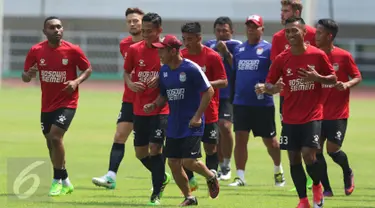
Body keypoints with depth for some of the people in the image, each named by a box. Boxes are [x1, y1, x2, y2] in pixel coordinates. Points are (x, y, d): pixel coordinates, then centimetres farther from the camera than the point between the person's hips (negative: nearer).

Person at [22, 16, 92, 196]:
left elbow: (88, 69, 1)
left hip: (67, 102, -4)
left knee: (55, 137, -20)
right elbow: (25, 77, 1)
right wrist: (29, 74, -23)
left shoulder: (73, 50, -10)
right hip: (47, 105, 4)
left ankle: (58, 181, -8)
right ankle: (65, 182, 28)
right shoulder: (36, 51, -4)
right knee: (50, 143, 11)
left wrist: (77, 81, -17)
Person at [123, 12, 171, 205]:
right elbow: (126, 72, 12)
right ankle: (162, 177, 35)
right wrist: (131, 84, -8)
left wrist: (162, 81, -18)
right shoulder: (134, 49, 1)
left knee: (155, 147, -13)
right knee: (140, 152, 7)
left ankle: (157, 192, -1)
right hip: (139, 108, 4)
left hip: (161, 108, -4)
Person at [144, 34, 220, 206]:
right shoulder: (164, 71, 6)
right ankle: (189, 198, 20)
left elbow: (209, 91, -13)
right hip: (174, 125, 7)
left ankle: (211, 177, 18)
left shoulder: (191, 69, -15)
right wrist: (154, 105, -4)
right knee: (173, 163, 4)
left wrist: (198, 116, -16)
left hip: (191, 124, -7)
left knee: (189, 161, -14)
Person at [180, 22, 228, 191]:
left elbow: (224, 82, -8)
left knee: (210, 147, 1)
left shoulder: (212, 57, -8)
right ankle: (190, 180, 14)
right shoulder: (181, 55, 3)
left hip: (208, 111, -3)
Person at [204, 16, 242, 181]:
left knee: (224, 126, -20)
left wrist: (226, 52, -20)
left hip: (228, 94, -5)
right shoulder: (209, 45, 10)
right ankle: (221, 167, 20)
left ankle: (227, 165, -7)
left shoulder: (236, 46, -2)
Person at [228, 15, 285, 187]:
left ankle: (278, 170, 30)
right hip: (241, 102, 4)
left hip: (263, 103, -4)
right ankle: (240, 176, -1)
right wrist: (232, 94, 12)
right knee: (240, 138, -4)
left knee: (269, 140, 8)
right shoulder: (239, 49, 11)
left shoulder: (268, 49, -4)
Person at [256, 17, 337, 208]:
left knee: (308, 155, -14)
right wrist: (264, 88, -23)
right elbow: (271, 85, 1)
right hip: (290, 118, 3)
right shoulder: (281, 59, -2)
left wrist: (317, 78, -17)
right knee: (294, 158, 4)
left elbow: (333, 79, 3)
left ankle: (317, 186, 17)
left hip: (312, 116, -3)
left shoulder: (318, 55, -6)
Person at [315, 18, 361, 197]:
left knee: (333, 149, -8)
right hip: (318, 112, 4)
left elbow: (357, 77, -2)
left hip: (338, 113, -4)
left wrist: (347, 85, -20)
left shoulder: (344, 56, -8)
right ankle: (326, 189, 9)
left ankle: (348, 173, 25)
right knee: (316, 150, -2)